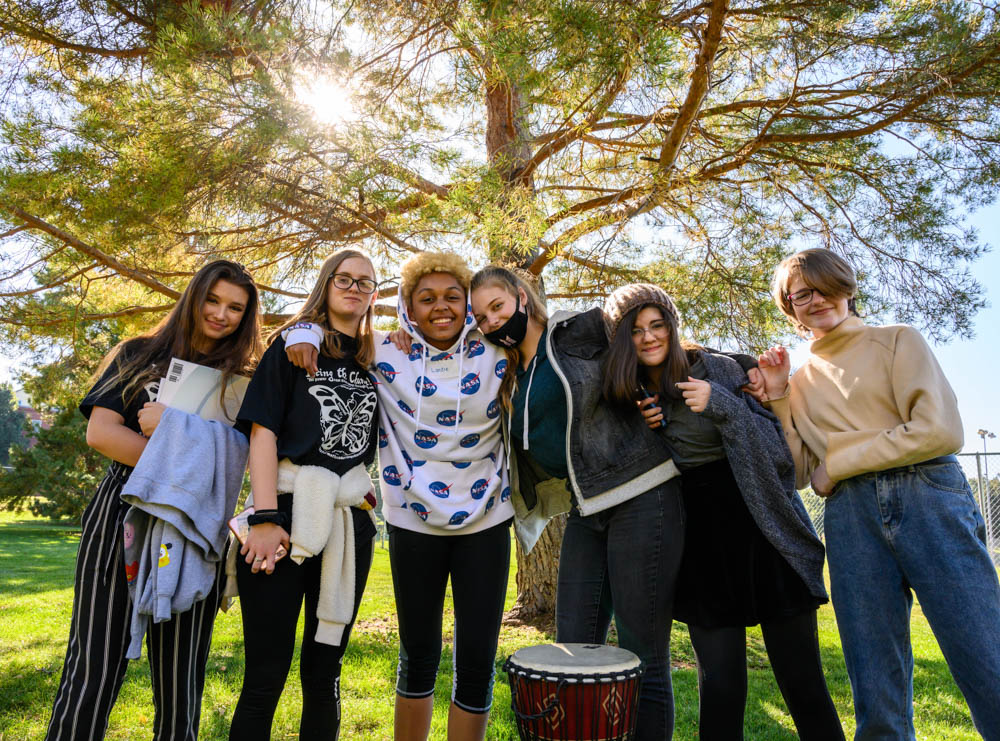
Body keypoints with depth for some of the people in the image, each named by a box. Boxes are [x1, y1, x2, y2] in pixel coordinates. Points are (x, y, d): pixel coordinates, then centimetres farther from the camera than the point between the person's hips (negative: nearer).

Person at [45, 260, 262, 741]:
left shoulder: (242, 380, 11)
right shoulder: (138, 356, 11)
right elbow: (100, 431, -2)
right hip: (121, 516, 0)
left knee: (180, 676, 6)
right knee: (93, 669, 0)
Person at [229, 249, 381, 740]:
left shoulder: (375, 359, 14)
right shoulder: (294, 343, 4)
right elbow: (263, 429, -5)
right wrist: (265, 517, -13)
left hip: (349, 520, 3)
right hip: (287, 510, -3)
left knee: (324, 669, 11)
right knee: (266, 672, -1)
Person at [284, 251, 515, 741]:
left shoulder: (494, 355, -1)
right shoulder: (385, 356, -4)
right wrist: (304, 333, -10)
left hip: (486, 519, 1)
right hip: (414, 521, -1)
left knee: (477, 659, 6)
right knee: (418, 654, 14)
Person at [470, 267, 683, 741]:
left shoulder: (579, 332, -4)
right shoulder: (512, 378, 14)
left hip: (642, 496, -7)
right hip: (587, 511, 7)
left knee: (642, 660, 0)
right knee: (572, 649, 10)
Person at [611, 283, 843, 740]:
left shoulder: (716, 368, -6)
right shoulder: (629, 395, 5)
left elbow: (777, 444, -11)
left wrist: (720, 404, -24)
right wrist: (645, 429, -5)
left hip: (760, 529, -2)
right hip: (701, 542, 3)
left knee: (801, 680, 3)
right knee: (720, 684, 3)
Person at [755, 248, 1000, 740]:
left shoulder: (897, 341, 10)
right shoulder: (801, 380, 18)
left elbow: (940, 431, -4)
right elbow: (799, 472, 11)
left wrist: (837, 462, -3)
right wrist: (778, 397, 4)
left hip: (930, 500, -2)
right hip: (851, 518, 3)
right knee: (877, 694, 3)